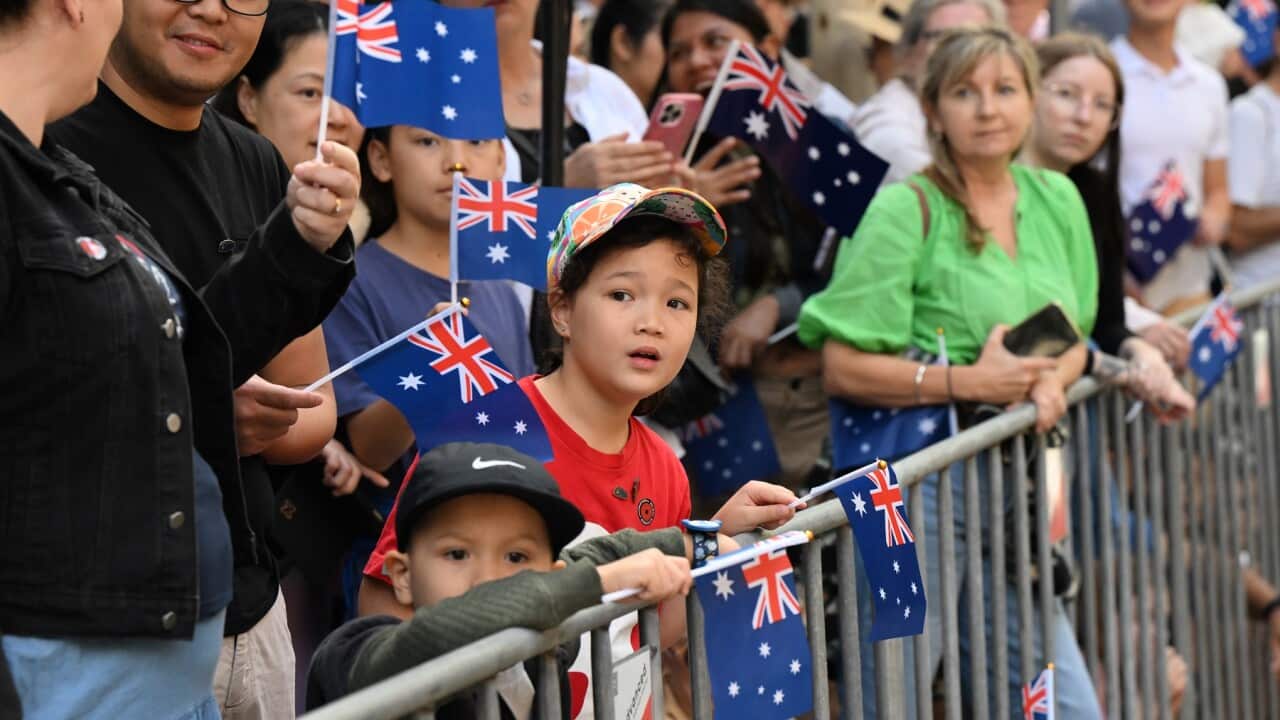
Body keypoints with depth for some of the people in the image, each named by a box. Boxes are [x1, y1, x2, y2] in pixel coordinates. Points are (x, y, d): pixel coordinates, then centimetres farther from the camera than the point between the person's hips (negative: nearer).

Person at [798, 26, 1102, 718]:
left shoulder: (1055, 199, 11)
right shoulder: (906, 209, -9)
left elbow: (1072, 336, 21)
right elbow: (842, 368, -12)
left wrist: (1051, 383, -2)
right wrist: (970, 382, -17)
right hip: (916, 480, -7)